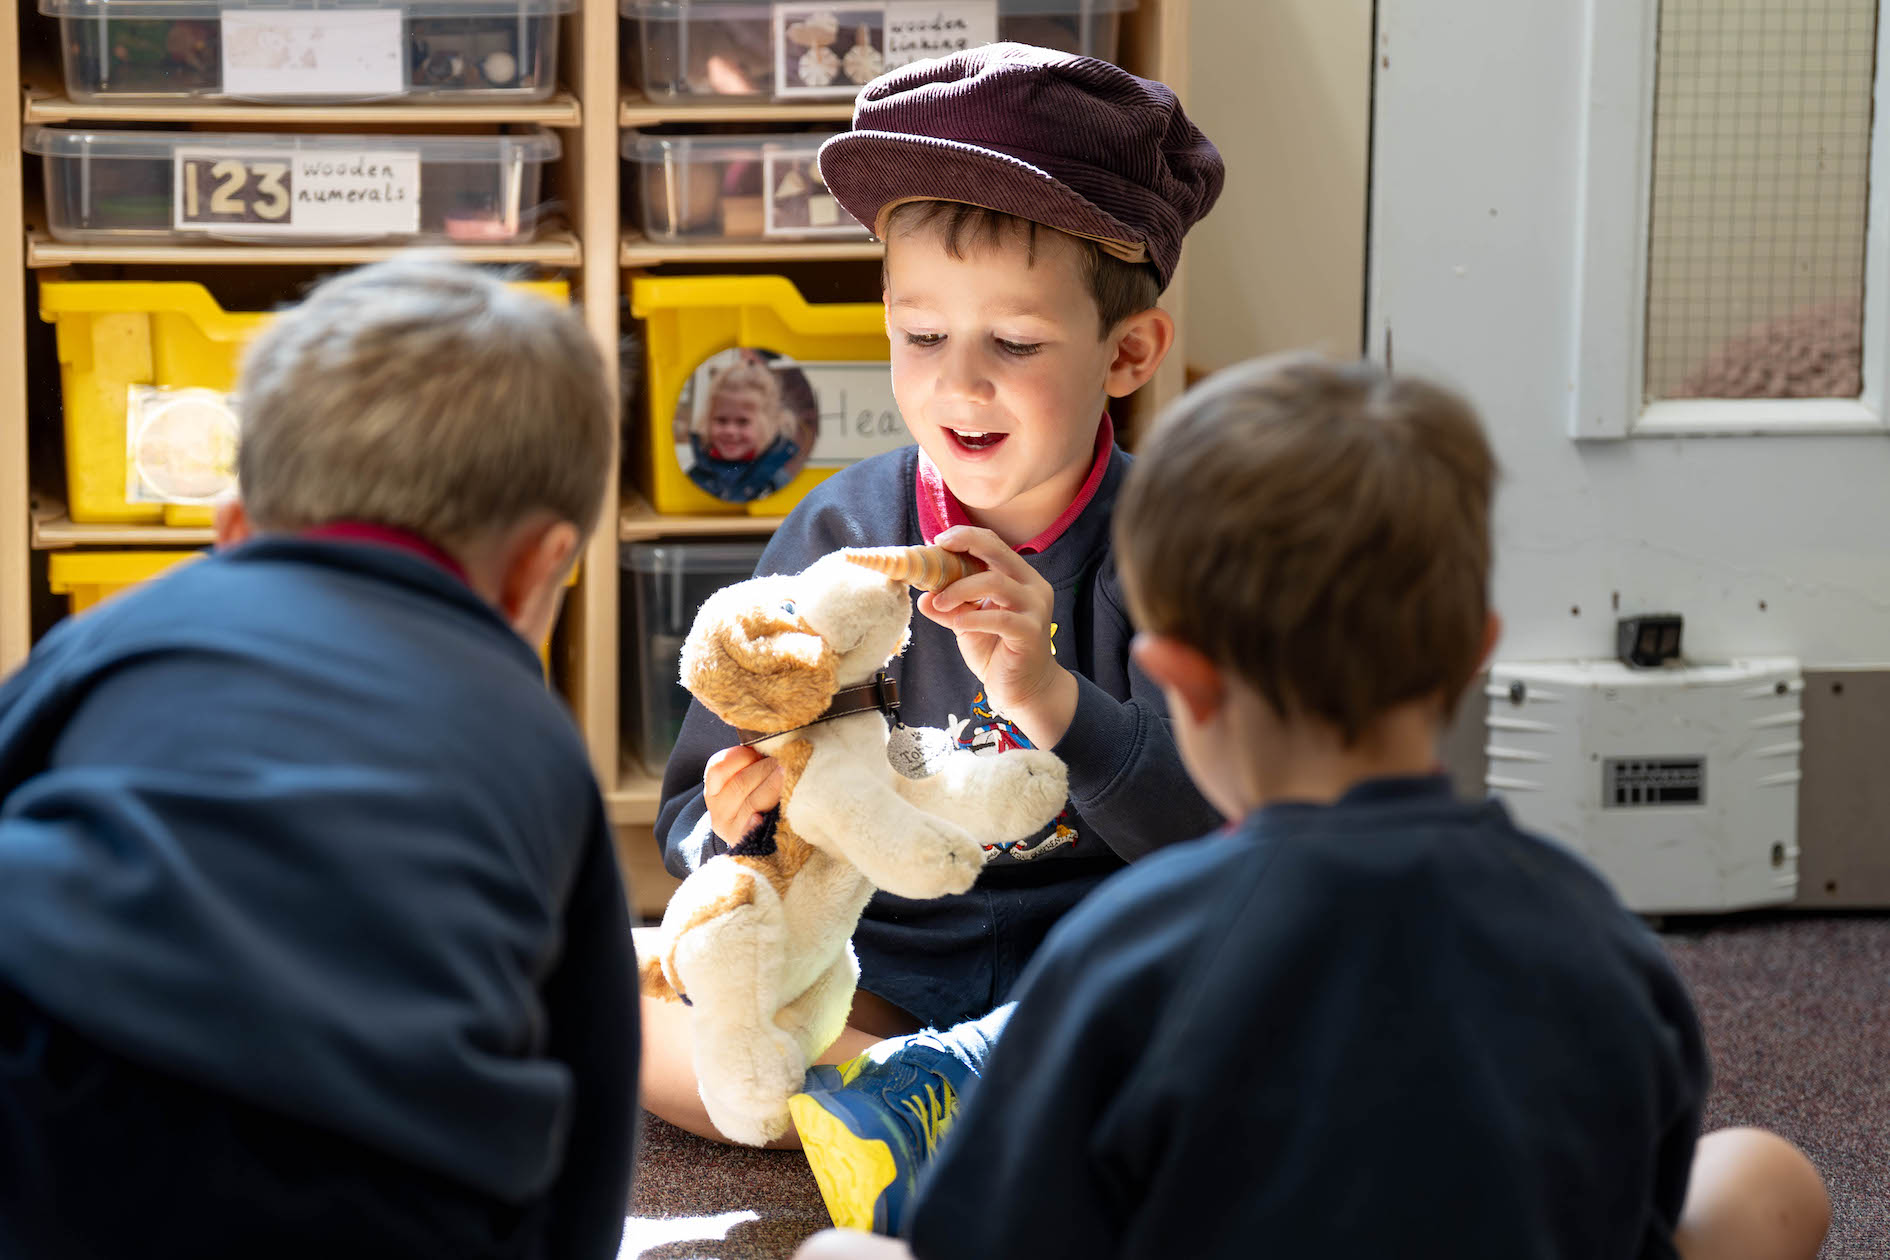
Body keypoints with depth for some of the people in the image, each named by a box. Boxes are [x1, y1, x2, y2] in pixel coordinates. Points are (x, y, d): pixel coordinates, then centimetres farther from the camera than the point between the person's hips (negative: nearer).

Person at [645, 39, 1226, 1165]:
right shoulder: (836, 533, 1)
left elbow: (1223, 830, -17)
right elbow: (695, 816, 6)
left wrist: (1050, 698, -33)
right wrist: (737, 826, -19)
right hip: (874, 963, 2)